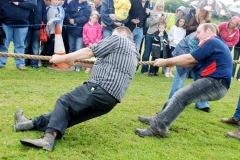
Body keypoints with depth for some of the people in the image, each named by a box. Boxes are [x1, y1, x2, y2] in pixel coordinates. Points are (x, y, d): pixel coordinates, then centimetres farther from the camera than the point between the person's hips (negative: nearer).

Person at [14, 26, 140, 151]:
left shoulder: (118, 39, 6)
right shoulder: (133, 52, 31)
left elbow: (89, 51, 1)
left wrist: (62, 58, 7)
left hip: (100, 88, -9)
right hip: (111, 98, 9)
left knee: (64, 102, -4)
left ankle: (49, 137, -19)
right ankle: (34, 123, 14)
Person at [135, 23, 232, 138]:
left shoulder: (211, 42, -9)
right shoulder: (215, 43, 23)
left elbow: (190, 59, -14)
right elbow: (192, 63, 15)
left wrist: (166, 62, -5)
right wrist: (171, 63, 6)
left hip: (215, 83, -11)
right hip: (214, 82, 11)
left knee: (180, 97, -20)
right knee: (179, 95, 16)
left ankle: (158, 128, -23)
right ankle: (158, 119, 19)